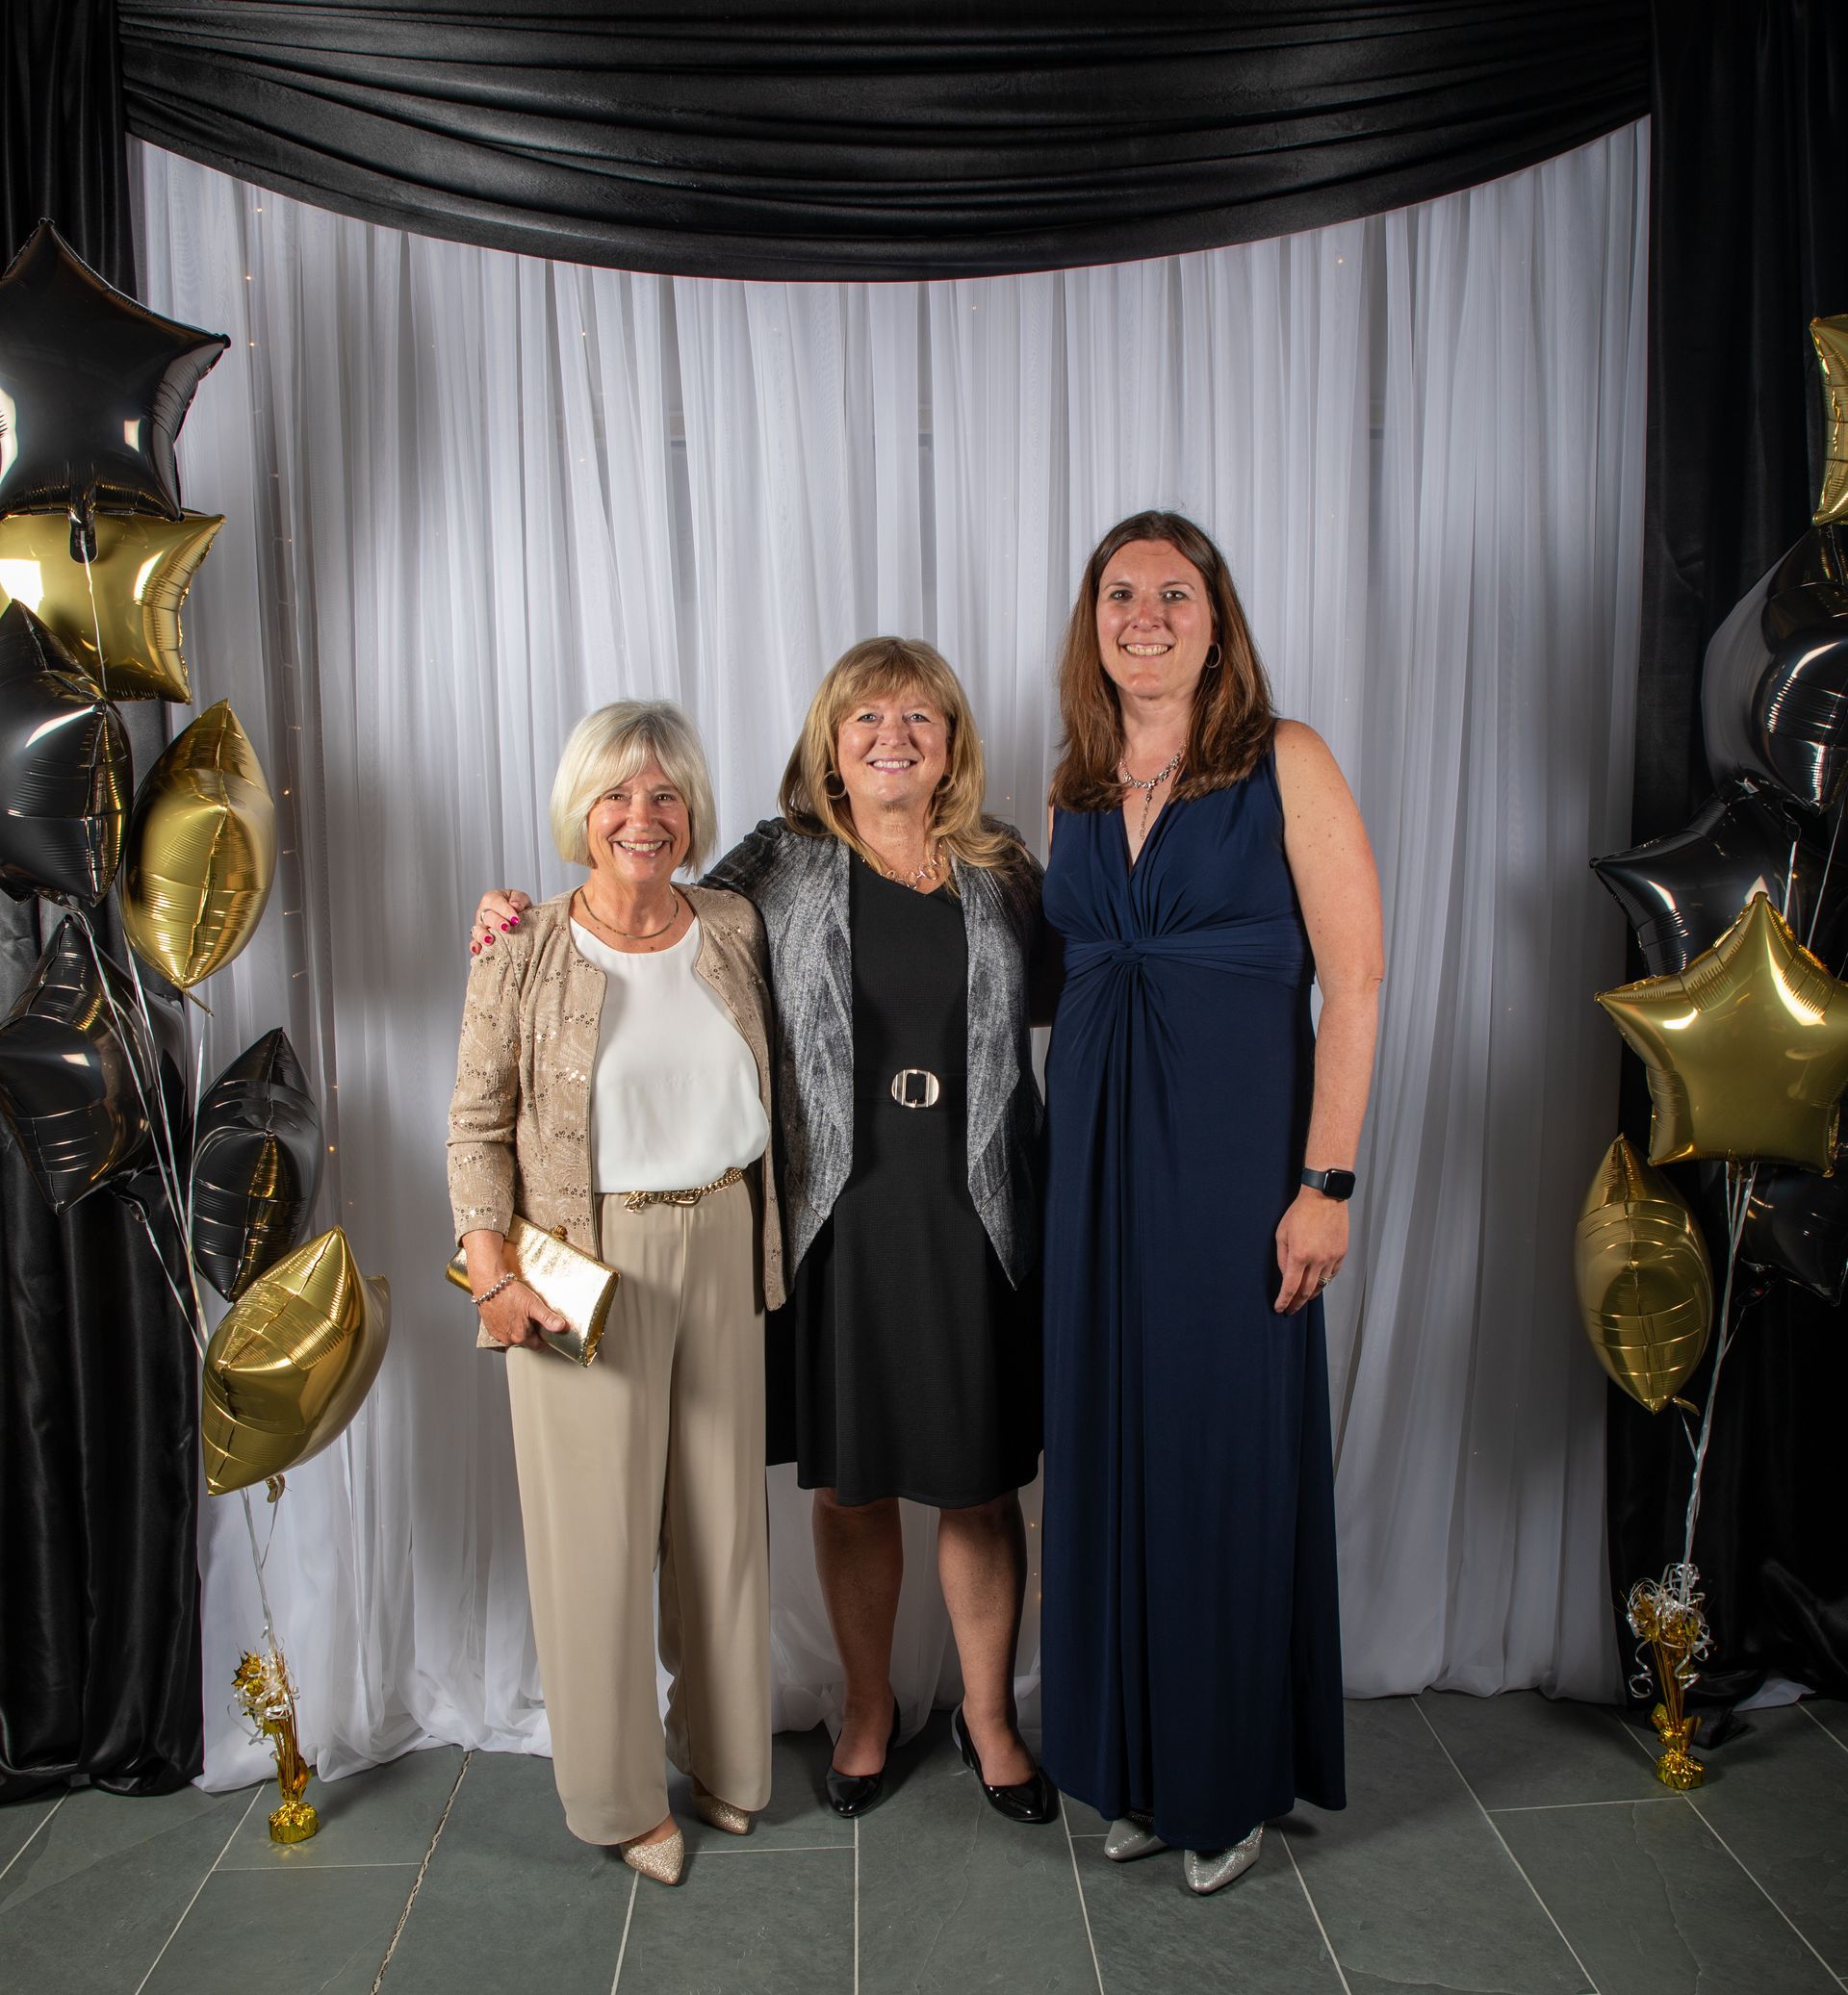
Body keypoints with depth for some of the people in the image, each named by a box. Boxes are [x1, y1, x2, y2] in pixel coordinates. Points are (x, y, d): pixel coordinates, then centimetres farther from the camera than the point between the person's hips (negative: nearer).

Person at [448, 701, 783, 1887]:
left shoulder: (738, 930, 3)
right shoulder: (526, 955, -5)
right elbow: (479, 1124, -3)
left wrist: (769, 1243, 6)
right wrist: (491, 1272, -12)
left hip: (722, 1247, 3)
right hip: (586, 1266, -3)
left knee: (724, 1511, 14)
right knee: (600, 1522, 6)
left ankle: (723, 1752, 35)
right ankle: (619, 1790, 26)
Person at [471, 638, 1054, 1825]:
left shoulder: (1002, 870, 5)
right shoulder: (782, 867, 2)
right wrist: (526, 923, -3)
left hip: (976, 1222, 1)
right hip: (841, 1221, 0)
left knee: (981, 1488, 11)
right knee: (850, 1484, 13)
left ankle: (989, 1715, 34)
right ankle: (869, 1706, 37)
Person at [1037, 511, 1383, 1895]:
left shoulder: (1286, 763, -4)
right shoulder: (1076, 792, 11)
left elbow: (1356, 976, -9)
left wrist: (1326, 1179, -15)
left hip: (1233, 1149, -5)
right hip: (1096, 1153, 5)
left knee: (1228, 1450, 5)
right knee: (1112, 1446, 12)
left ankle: (1236, 1779, 27)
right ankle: (1136, 1761, 32)